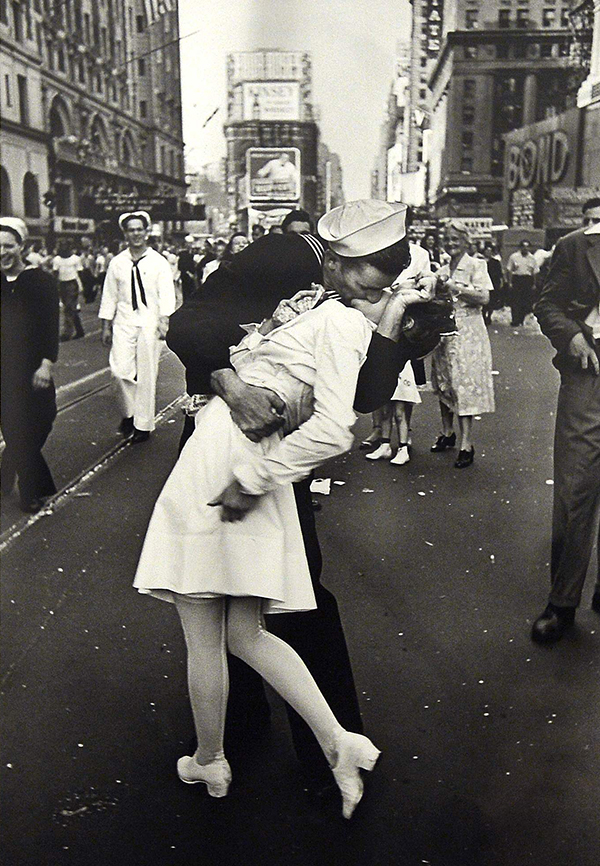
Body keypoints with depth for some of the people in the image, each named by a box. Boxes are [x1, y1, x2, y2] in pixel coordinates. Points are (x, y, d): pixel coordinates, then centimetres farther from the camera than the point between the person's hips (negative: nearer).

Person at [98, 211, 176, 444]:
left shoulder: (159, 262, 2)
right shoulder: (117, 263, 8)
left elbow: (166, 294, -2)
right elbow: (109, 296, 12)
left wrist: (164, 320, -15)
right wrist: (106, 326, 9)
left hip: (149, 324, -2)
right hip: (124, 323, 2)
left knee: (146, 375, 2)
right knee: (121, 370, -9)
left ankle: (143, 424, 13)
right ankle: (128, 413, 17)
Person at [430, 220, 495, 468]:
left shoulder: (475, 265, -3)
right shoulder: (443, 270, 15)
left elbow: (484, 297, -14)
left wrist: (455, 287, -16)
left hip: (466, 333, -6)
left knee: (463, 385, -9)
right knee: (443, 383, 11)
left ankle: (466, 443, -6)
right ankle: (447, 432, 27)